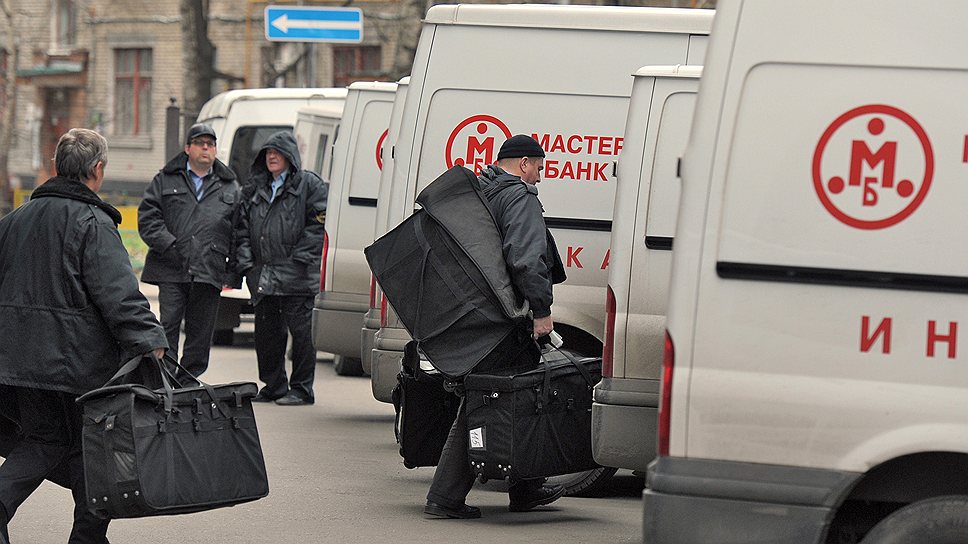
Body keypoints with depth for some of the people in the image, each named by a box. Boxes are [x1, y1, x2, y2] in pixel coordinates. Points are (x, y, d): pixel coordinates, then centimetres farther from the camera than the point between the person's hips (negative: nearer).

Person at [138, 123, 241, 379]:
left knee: (200, 332, 5)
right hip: (171, 271, -2)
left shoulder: (231, 189, 14)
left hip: (210, 272, 2)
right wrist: (169, 245, -10)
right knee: (168, 326, -6)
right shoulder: (165, 181, 10)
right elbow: (148, 216, 4)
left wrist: (234, 273, 4)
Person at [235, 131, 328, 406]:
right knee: (266, 332, 9)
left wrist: (301, 257, -13)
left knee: (300, 331, -4)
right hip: (263, 275, 6)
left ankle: (301, 390, 2)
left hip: (296, 277, -6)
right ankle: (273, 386, 19)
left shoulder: (308, 184, 1)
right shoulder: (255, 189, 19)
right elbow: (242, 227, 18)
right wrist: (246, 261, 4)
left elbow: (319, 223, -6)